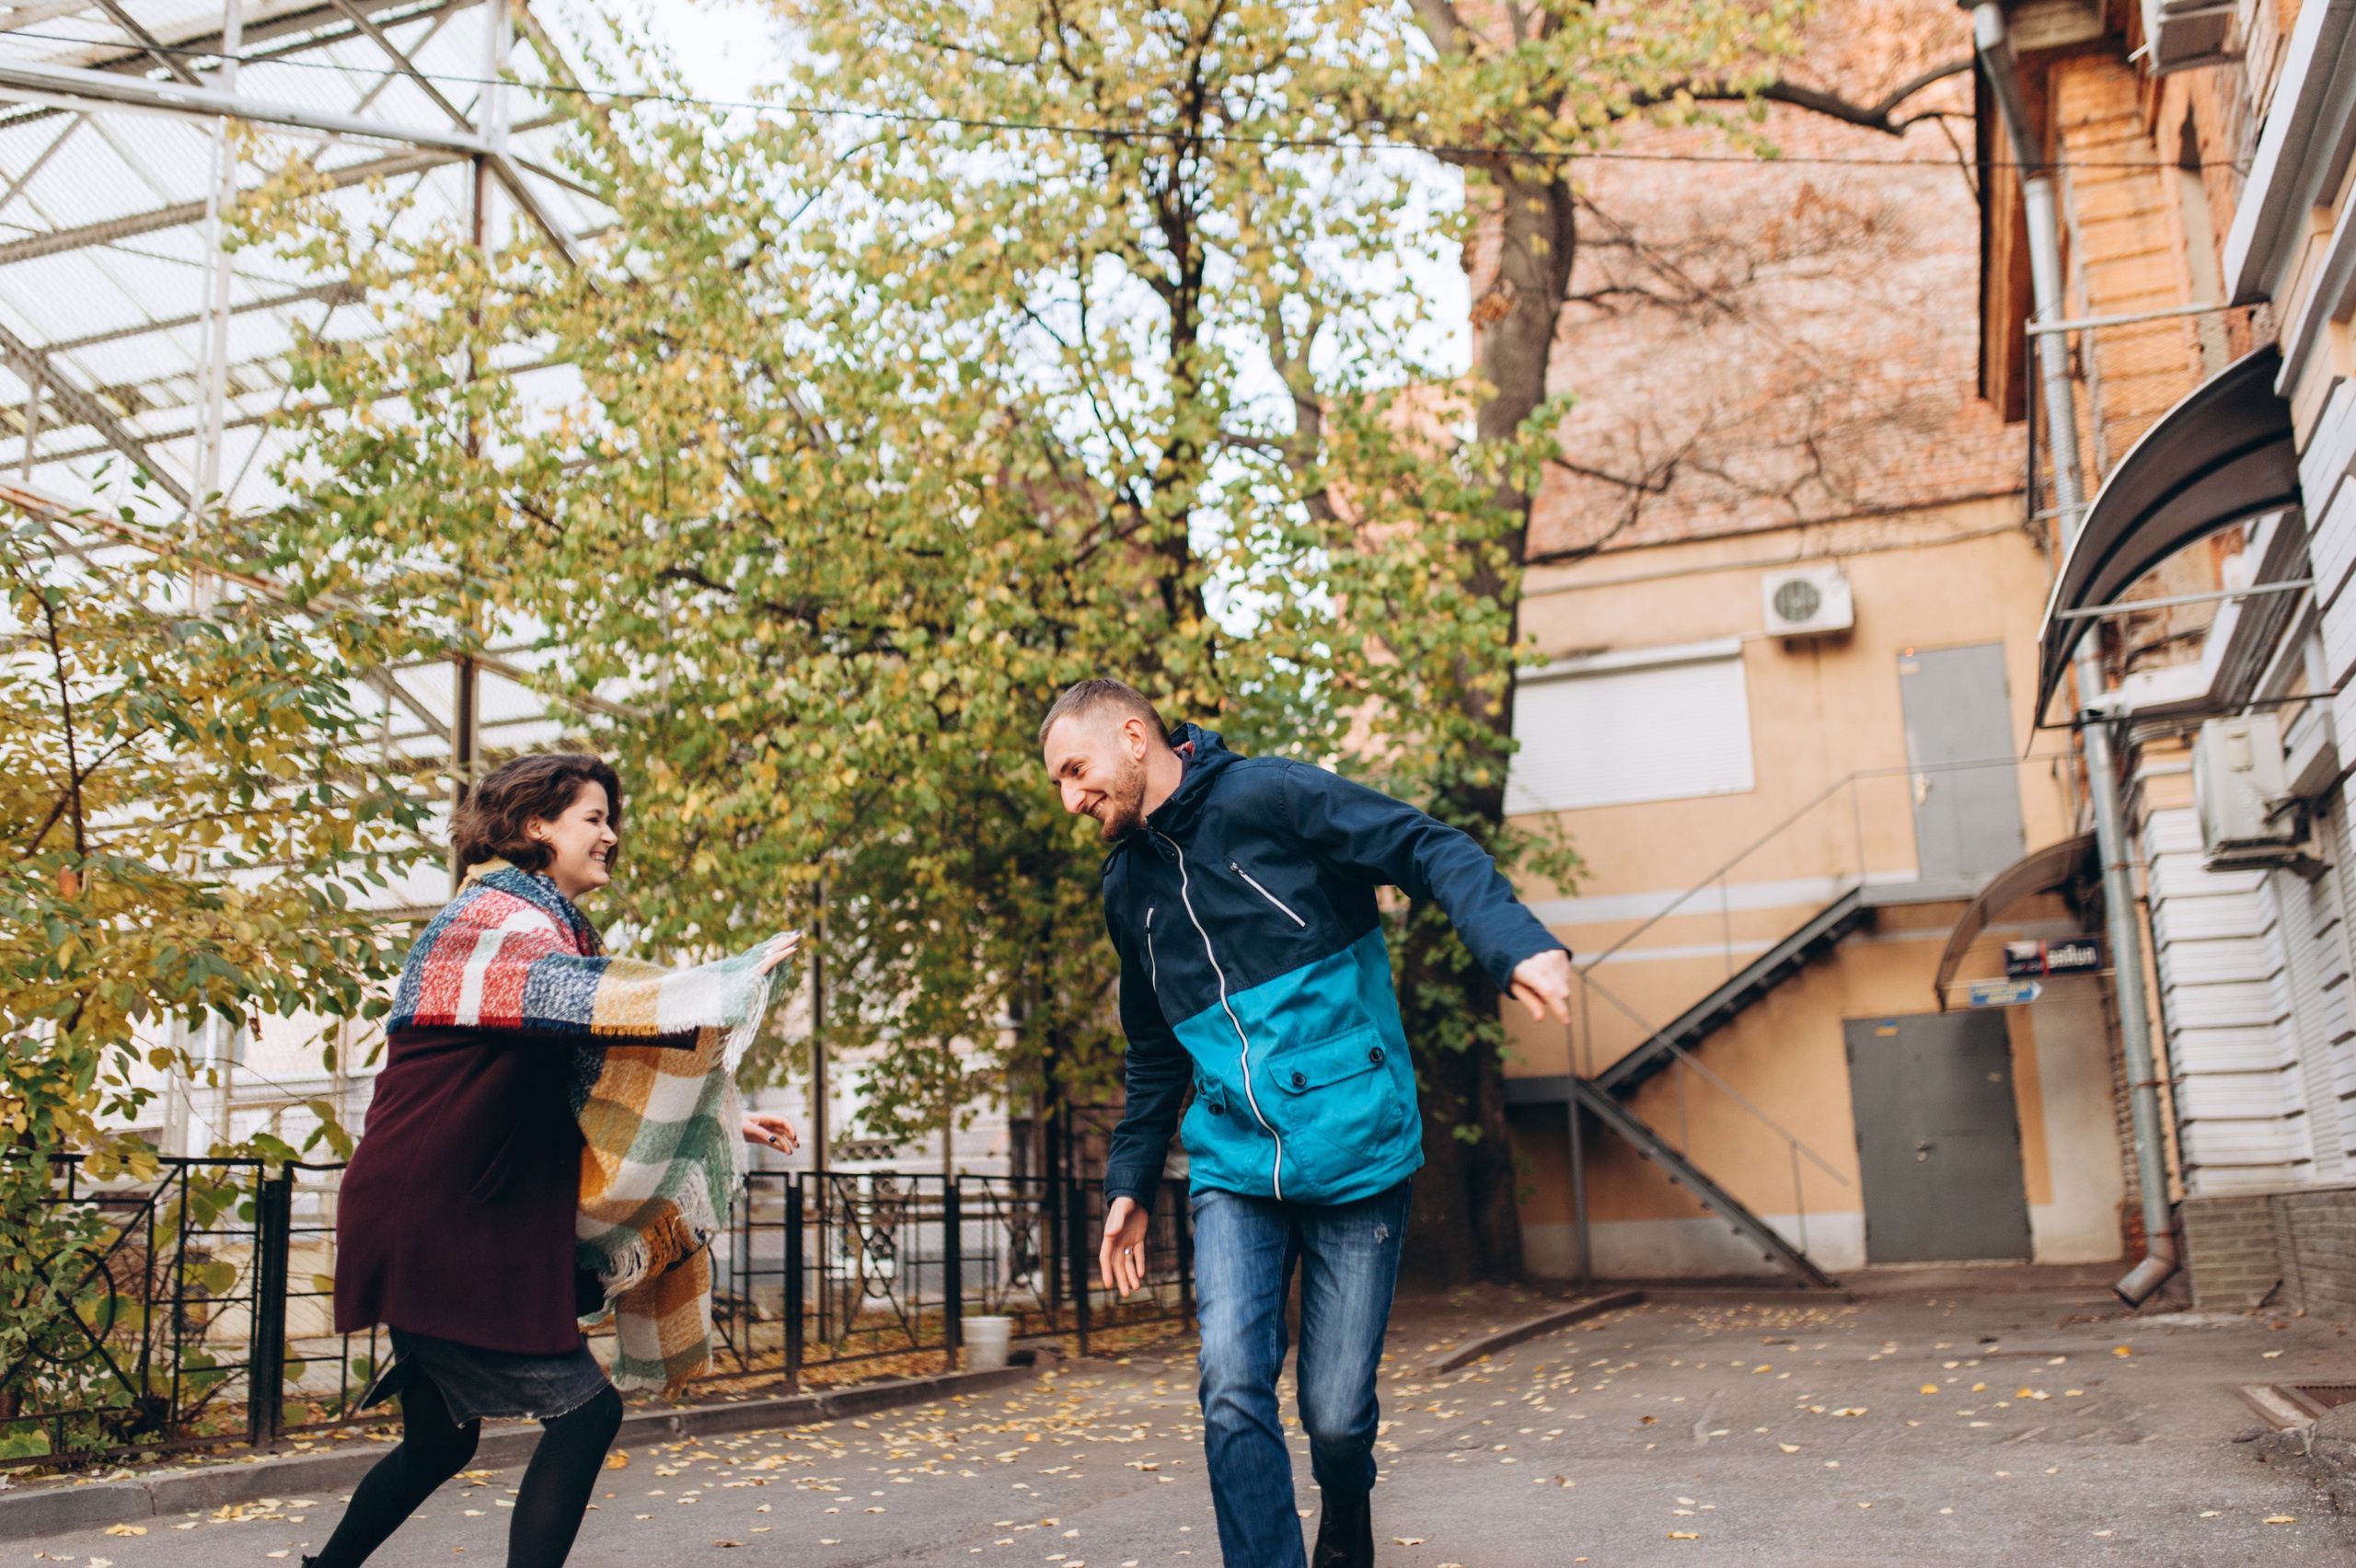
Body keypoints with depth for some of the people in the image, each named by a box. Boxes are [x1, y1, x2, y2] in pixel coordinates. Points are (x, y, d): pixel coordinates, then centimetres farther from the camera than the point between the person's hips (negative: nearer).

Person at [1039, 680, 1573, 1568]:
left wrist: (1513, 943, -30)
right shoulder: (1128, 886, 13)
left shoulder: (1268, 796, -7)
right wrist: (1130, 1181, 21)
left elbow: (1431, 851, -13)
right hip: (1233, 1170, 4)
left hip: (1357, 1153, -4)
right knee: (1232, 1393, -13)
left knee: (1336, 1414, 4)